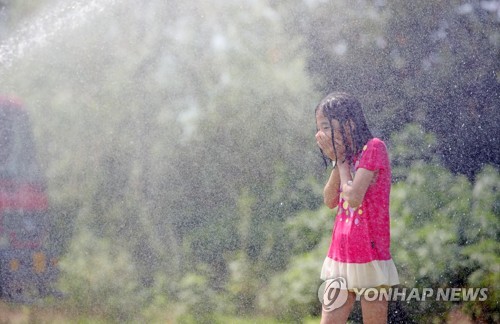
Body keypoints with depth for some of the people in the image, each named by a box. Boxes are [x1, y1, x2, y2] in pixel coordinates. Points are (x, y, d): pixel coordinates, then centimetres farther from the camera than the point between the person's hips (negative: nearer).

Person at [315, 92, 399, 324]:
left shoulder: (373, 148, -11)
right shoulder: (347, 155, 13)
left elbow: (354, 198, -20)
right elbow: (330, 201, 8)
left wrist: (342, 161, -6)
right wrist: (337, 160, -1)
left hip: (369, 257, -7)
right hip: (339, 257, 8)